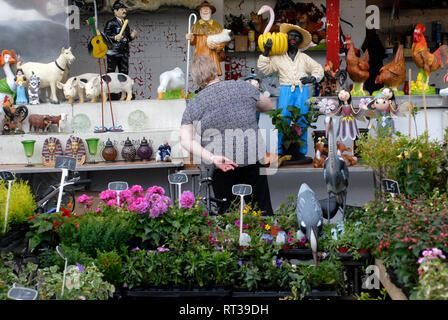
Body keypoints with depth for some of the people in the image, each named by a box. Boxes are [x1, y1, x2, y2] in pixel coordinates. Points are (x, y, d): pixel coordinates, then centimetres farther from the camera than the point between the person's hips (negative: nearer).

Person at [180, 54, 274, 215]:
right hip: (253, 160, 0)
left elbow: (185, 140, -9)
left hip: (221, 167, 0)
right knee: (263, 209, 11)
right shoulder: (243, 86, 3)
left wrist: (212, 158, -17)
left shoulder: (193, 104, 2)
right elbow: (268, 106, 19)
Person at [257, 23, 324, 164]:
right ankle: (279, 153, -7)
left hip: (302, 91, 2)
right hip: (286, 91, -2)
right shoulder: (278, 58, 12)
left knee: (302, 123, -1)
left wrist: (313, 78, 4)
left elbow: (318, 69, 24)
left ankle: (301, 153, 3)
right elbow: (264, 68, 6)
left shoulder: (304, 58, 18)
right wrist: (265, 53, -3)